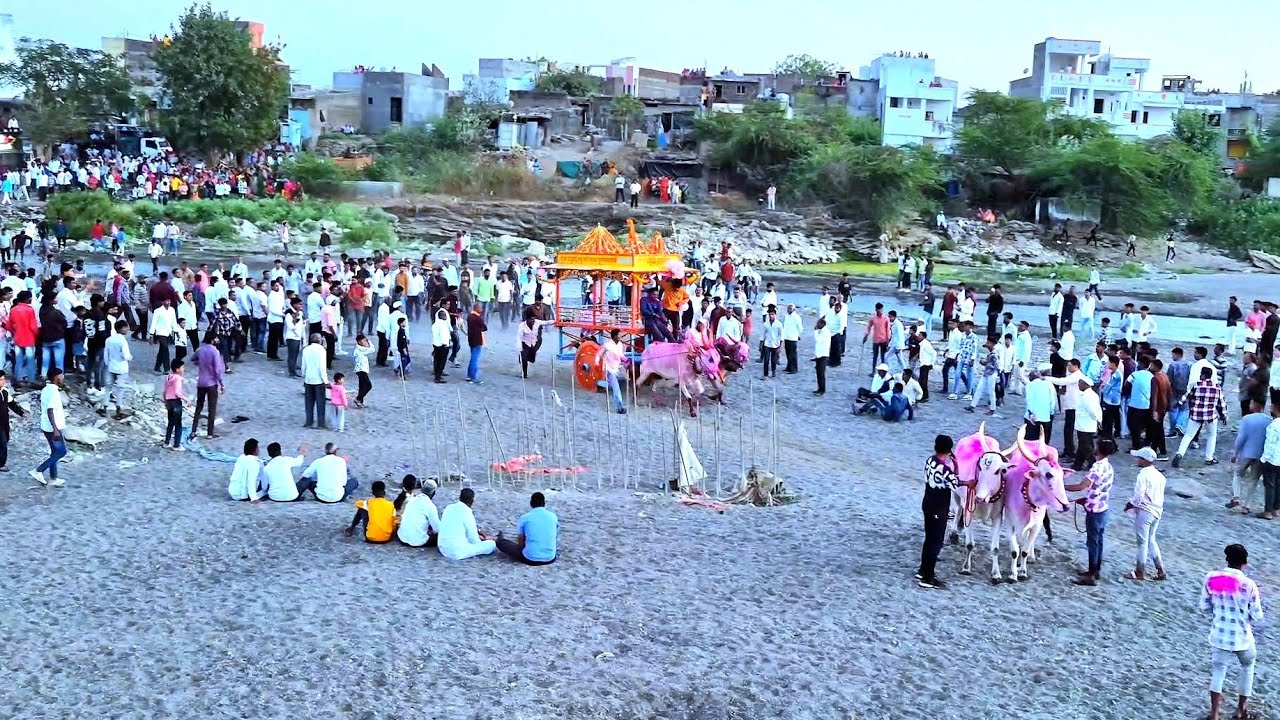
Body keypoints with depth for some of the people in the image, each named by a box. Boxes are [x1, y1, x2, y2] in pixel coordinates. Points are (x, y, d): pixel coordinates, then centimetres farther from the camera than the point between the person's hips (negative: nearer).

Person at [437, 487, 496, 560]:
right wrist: (484, 539, 14)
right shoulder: (467, 513, -15)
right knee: (491, 544, -3)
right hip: (458, 552, -8)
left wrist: (477, 532, 23)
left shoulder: (448, 508, 6)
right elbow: (474, 540, -9)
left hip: (443, 549, 8)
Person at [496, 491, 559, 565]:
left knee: (500, 542, 21)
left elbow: (520, 543, 2)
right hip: (550, 559, 3)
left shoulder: (524, 518, -4)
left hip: (530, 559, -3)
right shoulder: (553, 516, 4)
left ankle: (500, 540, 56)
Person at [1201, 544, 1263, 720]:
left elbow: (1204, 607, 0)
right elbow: (1257, 617, -10)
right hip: (1242, 638, -1)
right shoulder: (1249, 585, -19)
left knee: (1218, 671, 18)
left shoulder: (1211, 578, -10)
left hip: (1219, 636, 1)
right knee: (1247, 667, 26)